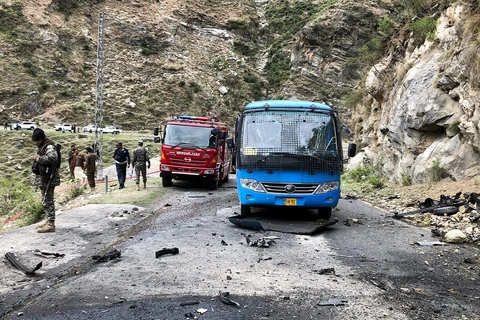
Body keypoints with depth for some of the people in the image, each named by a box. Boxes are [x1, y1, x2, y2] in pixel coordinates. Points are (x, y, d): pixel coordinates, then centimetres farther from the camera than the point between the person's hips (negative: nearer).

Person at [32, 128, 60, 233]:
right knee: (47, 200, 17)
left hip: (48, 178, -10)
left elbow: (53, 157, -35)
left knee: (47, 201, -7)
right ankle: (48, 220, 28)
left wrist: (39, 158, -24)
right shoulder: (42, 147, 15)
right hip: (43, 177, 10)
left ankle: (50, 224, -3)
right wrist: (37, 158, 11)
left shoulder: (49, 146, -16)